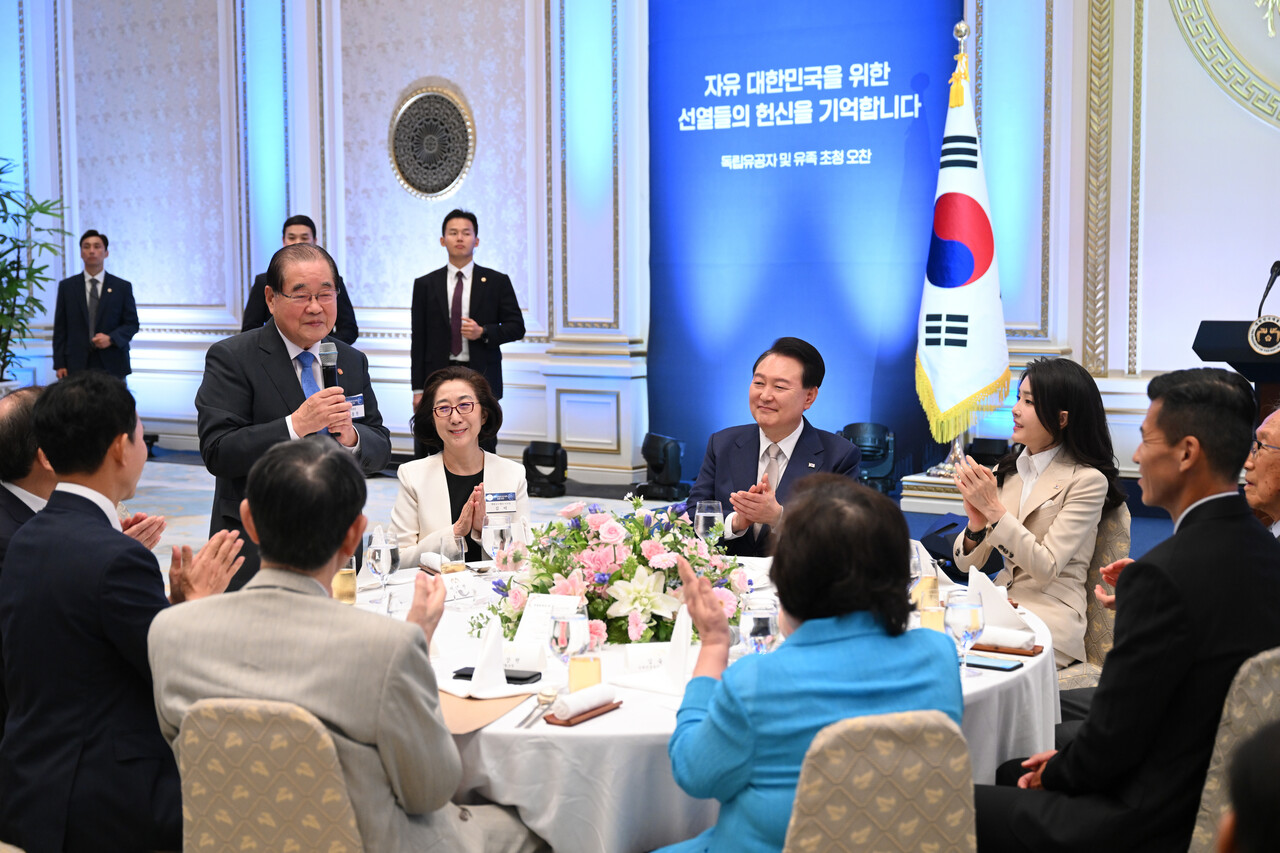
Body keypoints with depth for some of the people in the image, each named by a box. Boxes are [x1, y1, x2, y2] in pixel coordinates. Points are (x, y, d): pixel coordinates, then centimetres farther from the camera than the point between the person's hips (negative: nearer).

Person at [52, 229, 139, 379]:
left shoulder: (122, 287, 8)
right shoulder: (67, 286, 11)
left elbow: (132, 324, 9)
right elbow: (60, 328, 9)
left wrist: (111, 339, -11)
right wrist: (59, 364, 1)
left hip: (112, 366, 0)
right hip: (77, 366, 0)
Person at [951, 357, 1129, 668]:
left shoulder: (1087, 481, -6)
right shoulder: (1005, 472, 12)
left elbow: (1046, 568, -14)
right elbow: (967, 564, 9)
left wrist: (994, 508, -18)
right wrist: (976, 524, -13)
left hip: (1049, 616, -5)